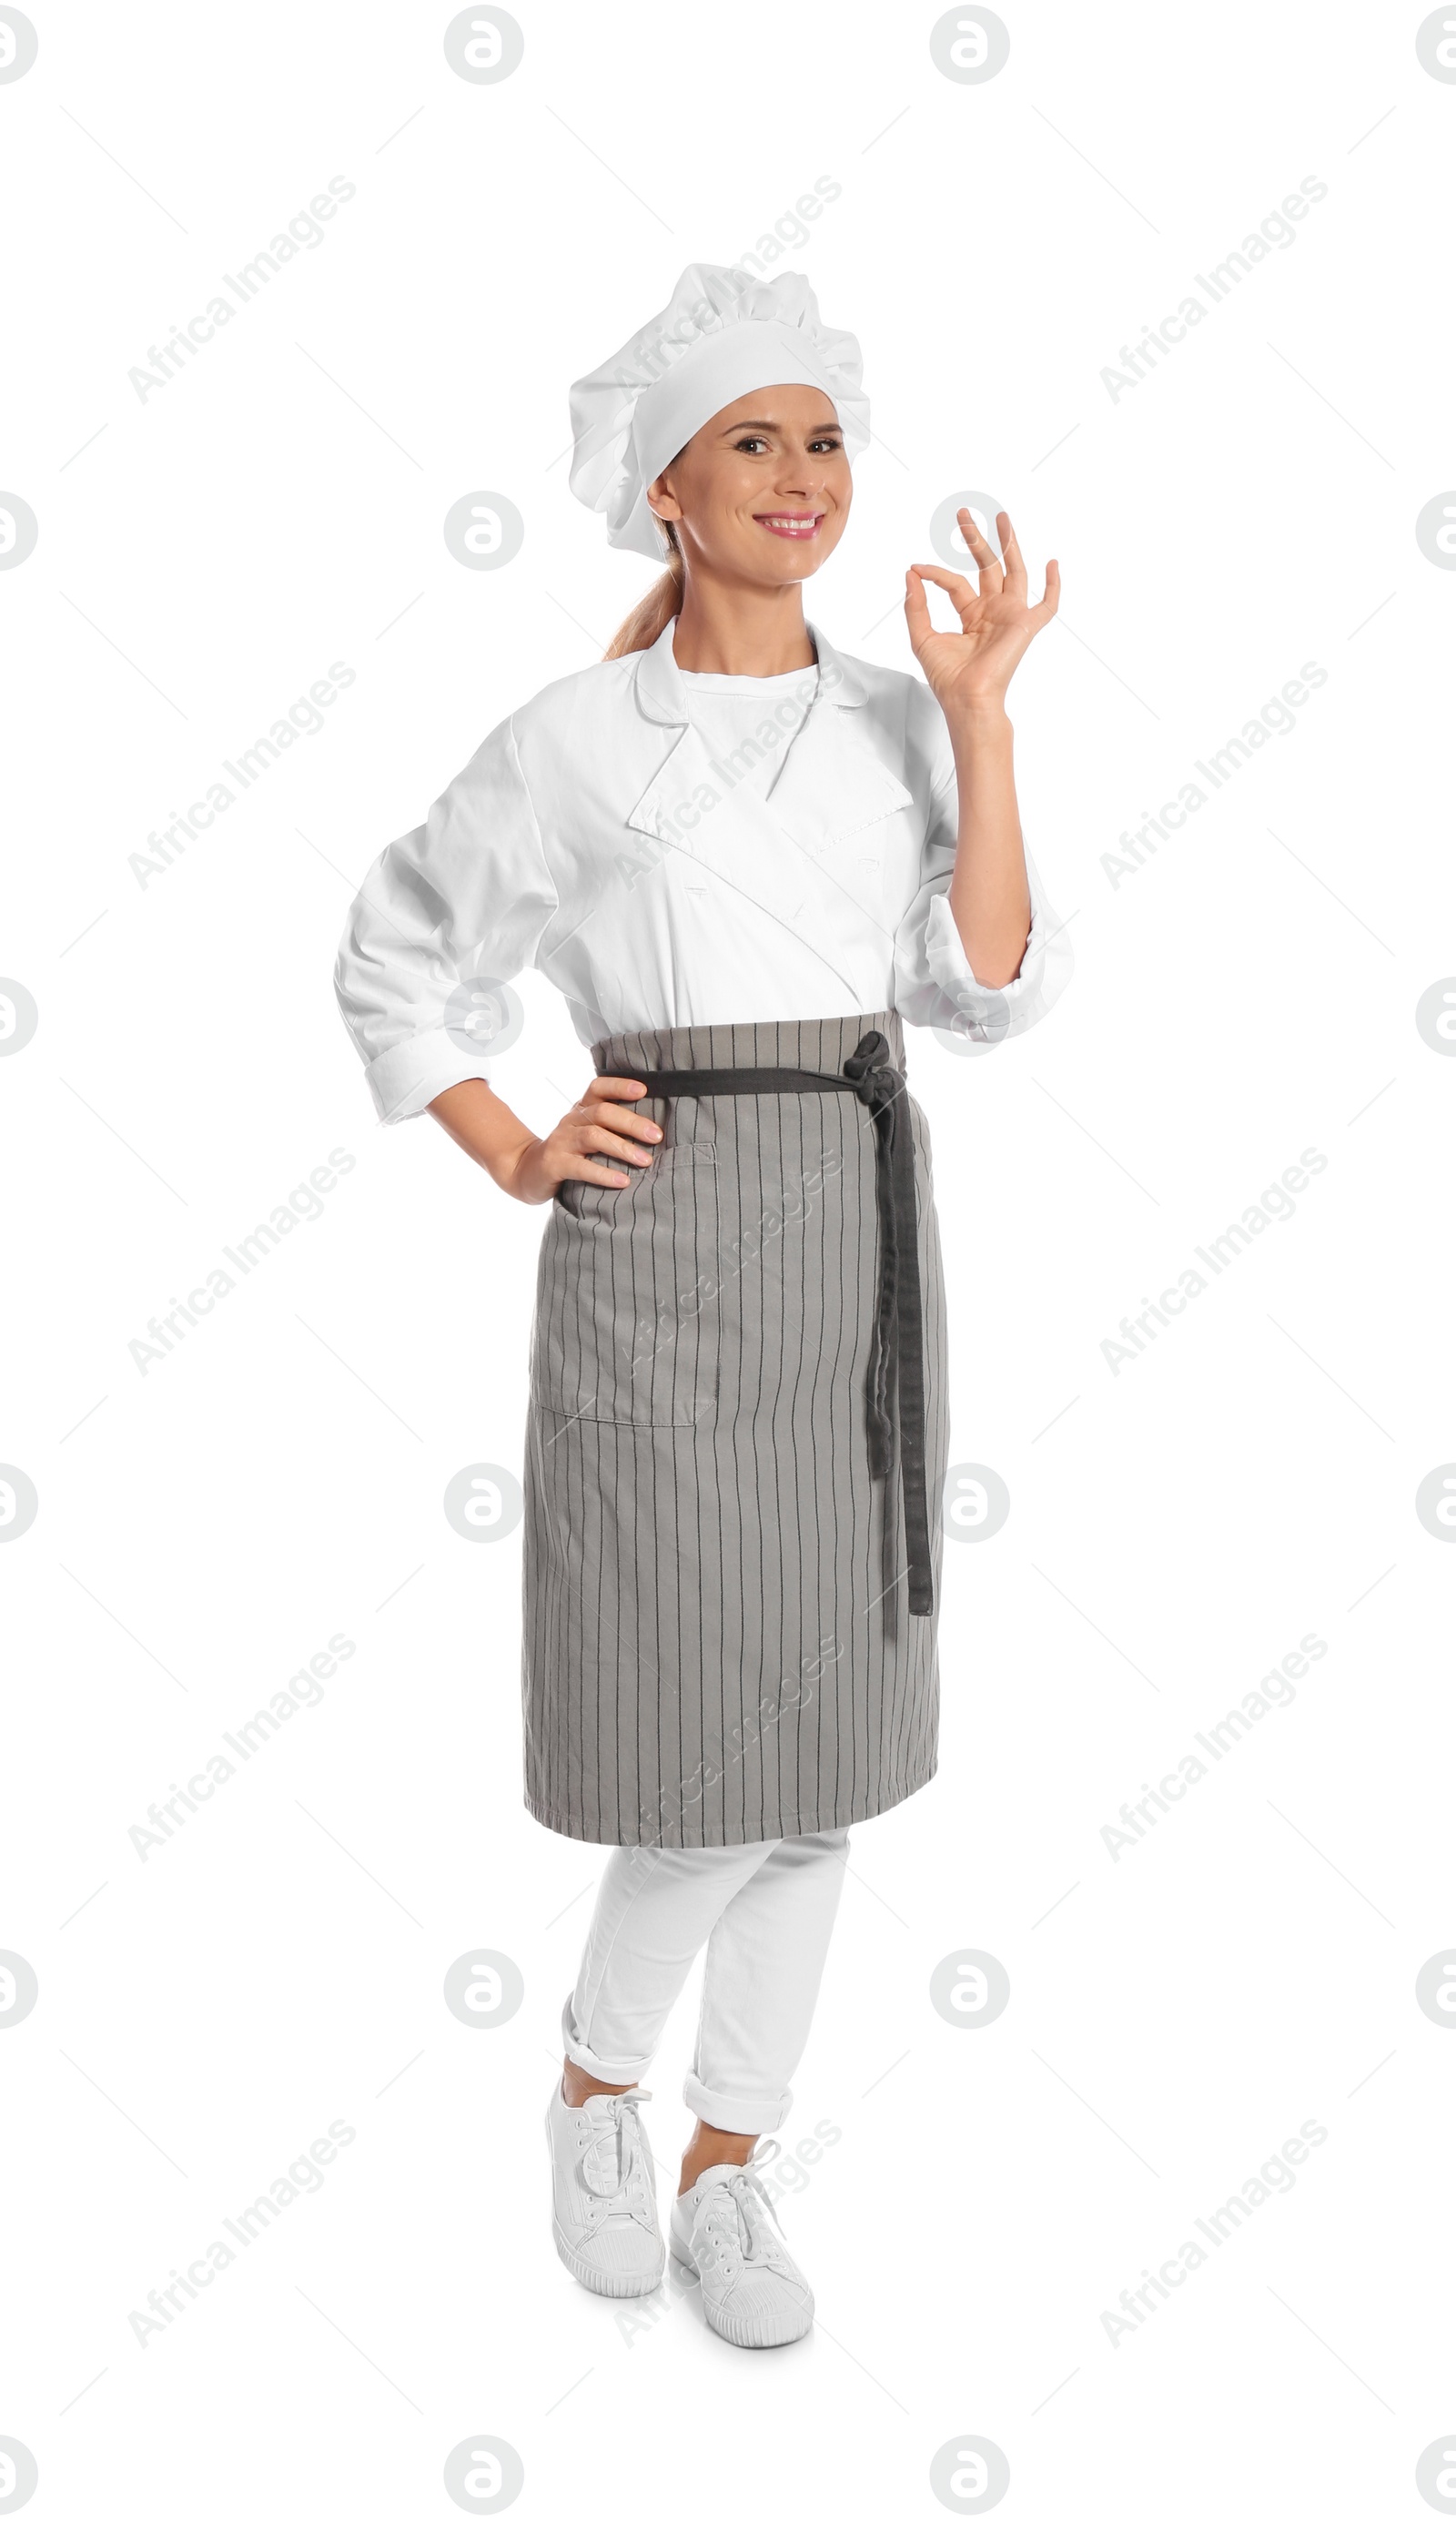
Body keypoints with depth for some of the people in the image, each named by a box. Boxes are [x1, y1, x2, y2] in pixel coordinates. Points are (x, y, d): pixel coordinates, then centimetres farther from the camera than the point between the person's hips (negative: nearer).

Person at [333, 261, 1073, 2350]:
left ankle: (727, 2172, 25)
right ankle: (596, 2088, 26)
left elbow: (995, 990, -2)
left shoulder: (899, 723, 9)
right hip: (668, 1248, -4)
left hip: (865, 1243, 4)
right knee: (717, 1753, -4)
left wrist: (980, 711, -6)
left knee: (831, 1747, 8)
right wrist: (519, 1163, -1)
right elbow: (394, 969, 9)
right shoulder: (572, 743, -1)